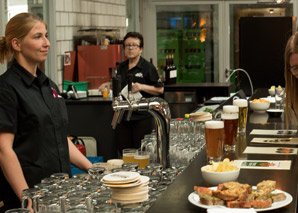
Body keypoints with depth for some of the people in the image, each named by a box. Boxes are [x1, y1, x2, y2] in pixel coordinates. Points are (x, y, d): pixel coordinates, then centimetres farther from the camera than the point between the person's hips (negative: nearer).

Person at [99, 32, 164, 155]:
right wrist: (109, 85, 9)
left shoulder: (147, 67, -6)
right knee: (123, 151, 9)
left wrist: (142, 87, -18)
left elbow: (160, 89, -7)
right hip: (124, 116, 6)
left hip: (143, 118, -6)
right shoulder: (121, 68, 13)